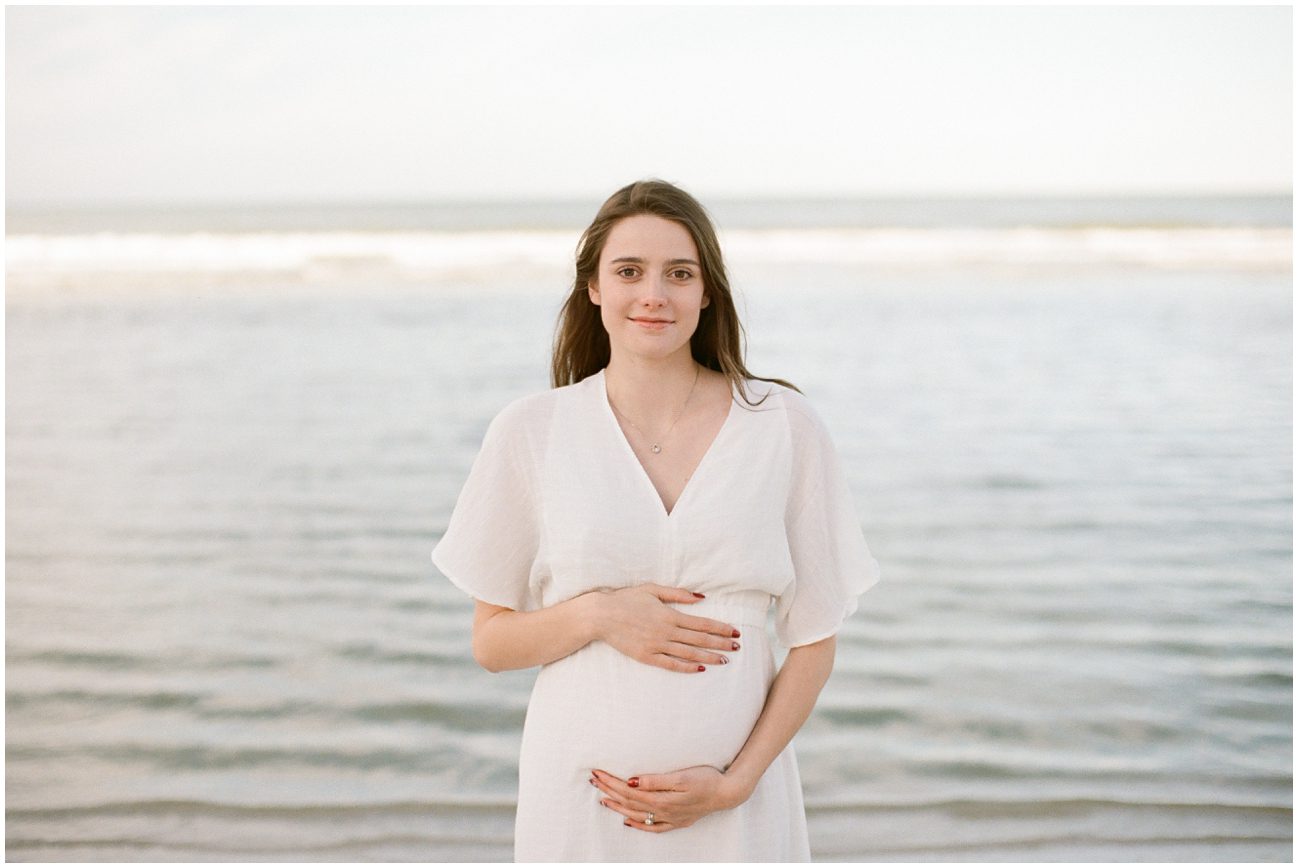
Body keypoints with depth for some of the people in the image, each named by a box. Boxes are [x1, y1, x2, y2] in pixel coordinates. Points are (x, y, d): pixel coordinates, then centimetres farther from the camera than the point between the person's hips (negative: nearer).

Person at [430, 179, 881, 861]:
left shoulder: (784, 426, -2)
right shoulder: (531, 431, -1)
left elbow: (814, 639, 2)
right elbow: (490, 643, 4)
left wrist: (734, 781, -8)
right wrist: (598, 614, -13)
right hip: (579, 801, 0)